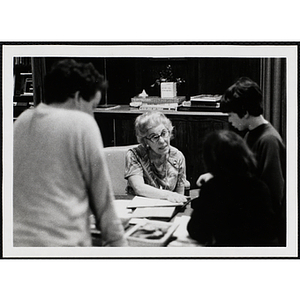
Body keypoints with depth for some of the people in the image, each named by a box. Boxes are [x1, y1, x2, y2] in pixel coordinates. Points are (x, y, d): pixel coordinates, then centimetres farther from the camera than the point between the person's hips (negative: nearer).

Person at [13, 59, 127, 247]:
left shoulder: (22, 121, 10)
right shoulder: (82, 124, -8)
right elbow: (102, 194, -4)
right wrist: (117, 241, 6)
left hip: (17, 238, 7)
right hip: (62, 241, -6)